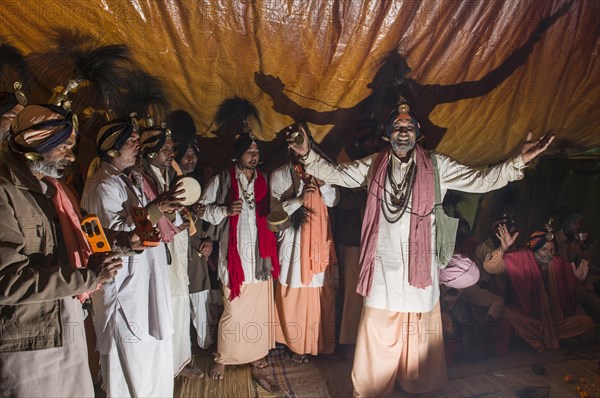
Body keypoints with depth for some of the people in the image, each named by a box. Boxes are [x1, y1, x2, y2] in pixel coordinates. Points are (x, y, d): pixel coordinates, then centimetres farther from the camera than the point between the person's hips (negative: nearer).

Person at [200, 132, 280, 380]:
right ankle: (222, 359, 20)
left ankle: (255, 353, 30)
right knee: (233, 310, 1)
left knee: (260, 308, 10)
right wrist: (226, 210, -16)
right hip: (235, 255, -4)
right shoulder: (222, 180, 1)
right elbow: (203, 209, -1)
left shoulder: (264, 181, 12)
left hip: (261, 255, 4)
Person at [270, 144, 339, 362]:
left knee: (323, 293, 4)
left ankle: (322, 342, 19)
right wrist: (299, 199, -20)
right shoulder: (279, 175, 2)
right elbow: (276, 209, -6)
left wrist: (321, 180, -9)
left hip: (319, 238, 4)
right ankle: (299, 345, 16)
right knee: (296, 293, 0)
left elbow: (332, 201, 7)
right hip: (295, 239, -3)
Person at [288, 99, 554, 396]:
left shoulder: (437, 166, 2)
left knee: (419, 332, 11)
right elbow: (336, 174, 9)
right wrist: (308, 154, -1)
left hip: (419, 264, 0)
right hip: (383, 266, 0)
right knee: (377, 332, 6)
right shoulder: (373, 165, 5)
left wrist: (519, 161, -10)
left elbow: (479, 181, 0)